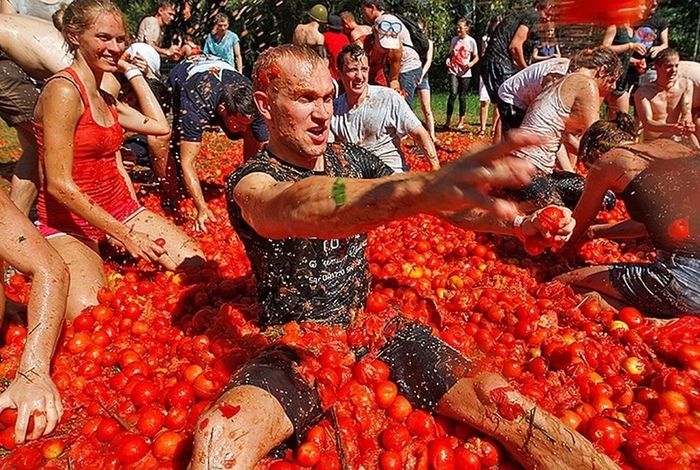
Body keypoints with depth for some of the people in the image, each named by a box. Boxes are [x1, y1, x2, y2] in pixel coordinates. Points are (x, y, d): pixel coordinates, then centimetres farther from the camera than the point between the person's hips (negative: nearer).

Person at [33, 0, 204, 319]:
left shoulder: (106, 99, 11)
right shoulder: (63, 91, -15)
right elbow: (60, 185, -19)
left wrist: (131, 69, 13)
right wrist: (124, 234, -20)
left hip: (119, 209, 7)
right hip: (70, 222, -7)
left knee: (196, 267, -14)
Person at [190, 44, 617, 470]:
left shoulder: (354, 160, 5)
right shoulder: (250, 182, -11)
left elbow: (444, 200, 7)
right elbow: (290, 209, -37)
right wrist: (423, 187, -54)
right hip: (296, 351, -2)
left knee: (500, 402, -16)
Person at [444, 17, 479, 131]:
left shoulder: (471, 41, 0)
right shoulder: (454, 40, 7)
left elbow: (476, 57, 5)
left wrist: (471, 63, -15)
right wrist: (448, 59, -5)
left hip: (465, 73, -1)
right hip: (453, 71, 1)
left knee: (462, 97, 4)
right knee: (453, 93, -19)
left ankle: (461, 121, 16)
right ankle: (448, 120, -15)